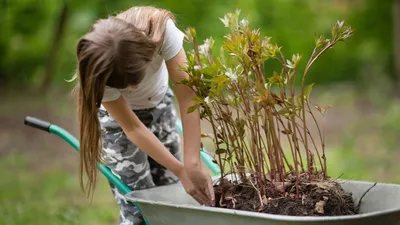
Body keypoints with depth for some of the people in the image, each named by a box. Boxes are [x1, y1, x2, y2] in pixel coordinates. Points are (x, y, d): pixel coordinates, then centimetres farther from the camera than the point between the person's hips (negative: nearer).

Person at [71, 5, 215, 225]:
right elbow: (132, 128, -25)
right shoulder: (100, 73, -36)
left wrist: (192, 164, -38)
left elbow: (187, 96, -34)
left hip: (159, 104, 3)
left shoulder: (160, 27, -37)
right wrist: (182, 171, -29)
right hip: (120, 117, -2)